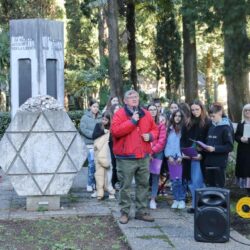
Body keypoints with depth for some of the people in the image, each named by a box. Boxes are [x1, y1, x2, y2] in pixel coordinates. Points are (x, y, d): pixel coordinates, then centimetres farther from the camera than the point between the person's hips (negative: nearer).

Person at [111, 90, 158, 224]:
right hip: (126, 157, -5)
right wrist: (132, 121, -19)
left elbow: (154, 129, 21)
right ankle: (124, 212, 11)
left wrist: (150, 135, -3)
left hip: (144, 156, 5)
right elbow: (115, 131, -19)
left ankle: (141, 211, 22)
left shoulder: (146, 114, 11)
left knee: (143, 184, 11)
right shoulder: (119, 114, -6)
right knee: (125, 186, 1)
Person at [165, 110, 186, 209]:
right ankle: (175, 200, 12)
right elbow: (167, 143, 10)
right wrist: (169, 156, -1)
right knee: (174, 180, 6)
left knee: (180, 179, -5)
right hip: (171, 158, 4)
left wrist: (181, 156, -13)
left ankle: (182, 200, 2)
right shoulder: (170, 129, 11)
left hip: (180, 158, -4)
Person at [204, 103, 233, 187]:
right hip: (209, 162, 7)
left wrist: (214, 148, -20)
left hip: (219, 163, -7)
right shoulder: (211, 127, 13)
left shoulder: (226, 128, -8)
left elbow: (229, 147, -13)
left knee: (219, 186, 0)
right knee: (209, 186, 11)